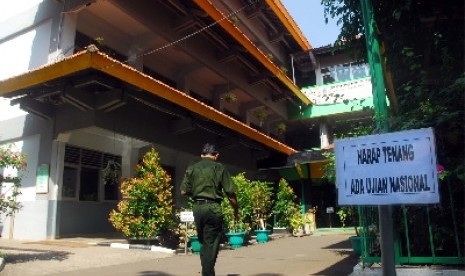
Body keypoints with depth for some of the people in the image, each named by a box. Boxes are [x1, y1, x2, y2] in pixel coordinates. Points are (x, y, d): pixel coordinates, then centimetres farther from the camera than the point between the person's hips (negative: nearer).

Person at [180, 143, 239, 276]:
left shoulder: (192, 168, 7)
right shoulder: (219, 167, -1)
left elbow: (183, 192, 2)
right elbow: (230, 193, -4)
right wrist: (236, 211, 8)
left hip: (197, 207, 4)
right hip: (213, 207, -3)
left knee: (203, 242, 19)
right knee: (211, 244, 4)